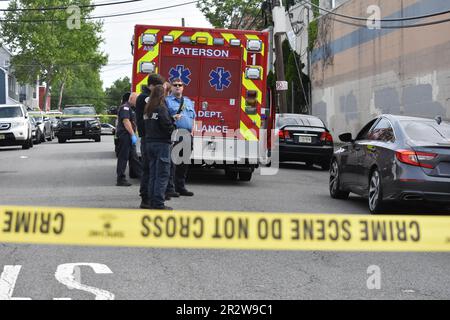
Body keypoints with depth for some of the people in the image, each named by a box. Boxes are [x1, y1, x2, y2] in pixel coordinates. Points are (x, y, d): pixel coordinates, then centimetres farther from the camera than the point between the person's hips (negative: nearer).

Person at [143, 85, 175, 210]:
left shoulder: (147, 109, 11)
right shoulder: (162, 108, -13)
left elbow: (145, 125, 13)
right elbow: (167, 126, -19)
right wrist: (173, 128, 2)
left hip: (149, 142, 8)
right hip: (161, 143, -8)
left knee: (152, 174, 13)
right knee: (162, 174, -4)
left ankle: (152, 202, 16)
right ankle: (158, 204, -6)